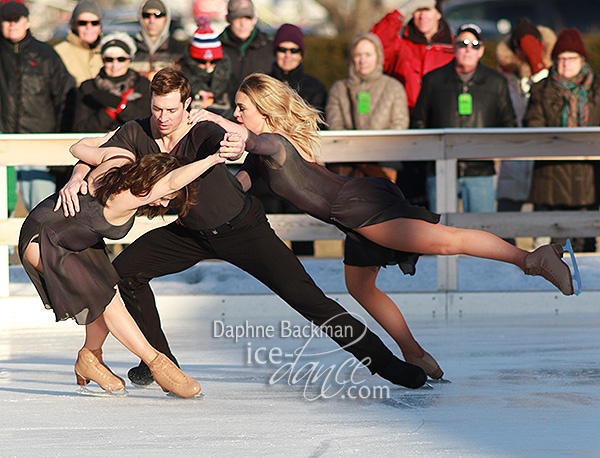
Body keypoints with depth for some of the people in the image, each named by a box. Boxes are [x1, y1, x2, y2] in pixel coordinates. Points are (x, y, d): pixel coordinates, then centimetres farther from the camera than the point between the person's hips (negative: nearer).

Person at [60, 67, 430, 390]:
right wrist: (76, 179, -39)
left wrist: (235, 149, -75)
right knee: (125, 268, -5)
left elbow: (225, 142, -50)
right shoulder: (137, 134, -14)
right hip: (193, 232, 5)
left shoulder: (204, 133, -29)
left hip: (243, 227, -5)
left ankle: (383, 361, -9)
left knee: (305, 296, -14)